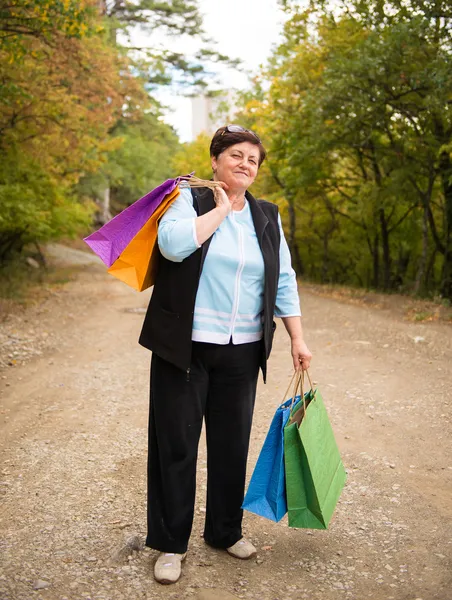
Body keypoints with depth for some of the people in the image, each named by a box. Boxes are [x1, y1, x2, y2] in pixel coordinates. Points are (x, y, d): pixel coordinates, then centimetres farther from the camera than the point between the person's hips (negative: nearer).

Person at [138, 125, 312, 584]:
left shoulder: (267, 217, 11)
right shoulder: (189, 201, -1)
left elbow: (283, 282, 11)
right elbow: (173, 243, -23)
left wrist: (297, 339, 6)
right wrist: (220, 209, -13)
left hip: (242, 351, 4)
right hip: (185, 347, -3)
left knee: (232, 444, 12)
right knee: (176, 444, 3)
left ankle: (225, 531, 30)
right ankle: (170, 543, 18)